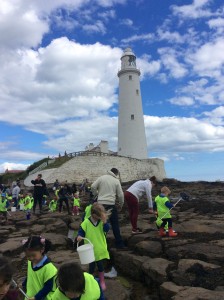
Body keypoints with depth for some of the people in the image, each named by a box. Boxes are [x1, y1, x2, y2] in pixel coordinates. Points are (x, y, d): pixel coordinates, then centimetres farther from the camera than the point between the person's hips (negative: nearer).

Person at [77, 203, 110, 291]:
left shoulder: (102, 222, -8)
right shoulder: (86, 222, -14)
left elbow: (107, 229, -21)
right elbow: (81, 231, -9)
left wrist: (104, 221, -31)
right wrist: (79, 236, -30)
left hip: (100, 248, 1)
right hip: (90, 249, -1)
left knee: (100, 265, 13)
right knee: (91, 266, 15)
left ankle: (102, 282, 33)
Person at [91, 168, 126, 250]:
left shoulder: (101, 177, 4)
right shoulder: (116, 181, 1)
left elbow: (93, 187, -1)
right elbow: (120, 194, 1)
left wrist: (96, 195, 15)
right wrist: (121, 204, 16)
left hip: (100, 204, 3)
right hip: (110, 204, -3)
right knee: (115, 225, 5)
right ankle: (119, 244, 7)